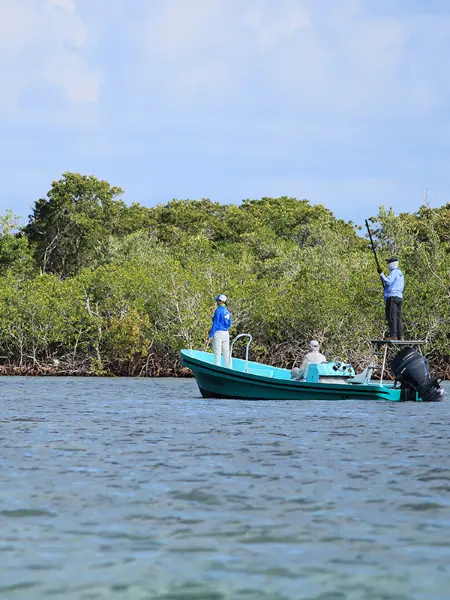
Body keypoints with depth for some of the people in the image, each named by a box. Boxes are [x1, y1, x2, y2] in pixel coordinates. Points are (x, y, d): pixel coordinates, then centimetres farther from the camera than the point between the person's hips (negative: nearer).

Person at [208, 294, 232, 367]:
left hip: (218, 333, -7)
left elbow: (215, 323, -14)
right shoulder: (227, 311, 11)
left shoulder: (218, 310, -12)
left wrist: (211, 335, -11)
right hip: (226, 333, 7)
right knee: (226, 352, 8)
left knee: (217, 353, -5)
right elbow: (229, 324, 16)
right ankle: (228, 369, 10)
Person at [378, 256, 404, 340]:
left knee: (392, 317, -11)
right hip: (399, 297, 9)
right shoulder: (400, 273, 22)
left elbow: (388, 282, -17)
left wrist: (381, 274, -12)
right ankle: (400, 335, 2)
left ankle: (393, 335, -16)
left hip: (392, 296, -9)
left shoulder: (394, 272, -7)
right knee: (398, 317, 7)